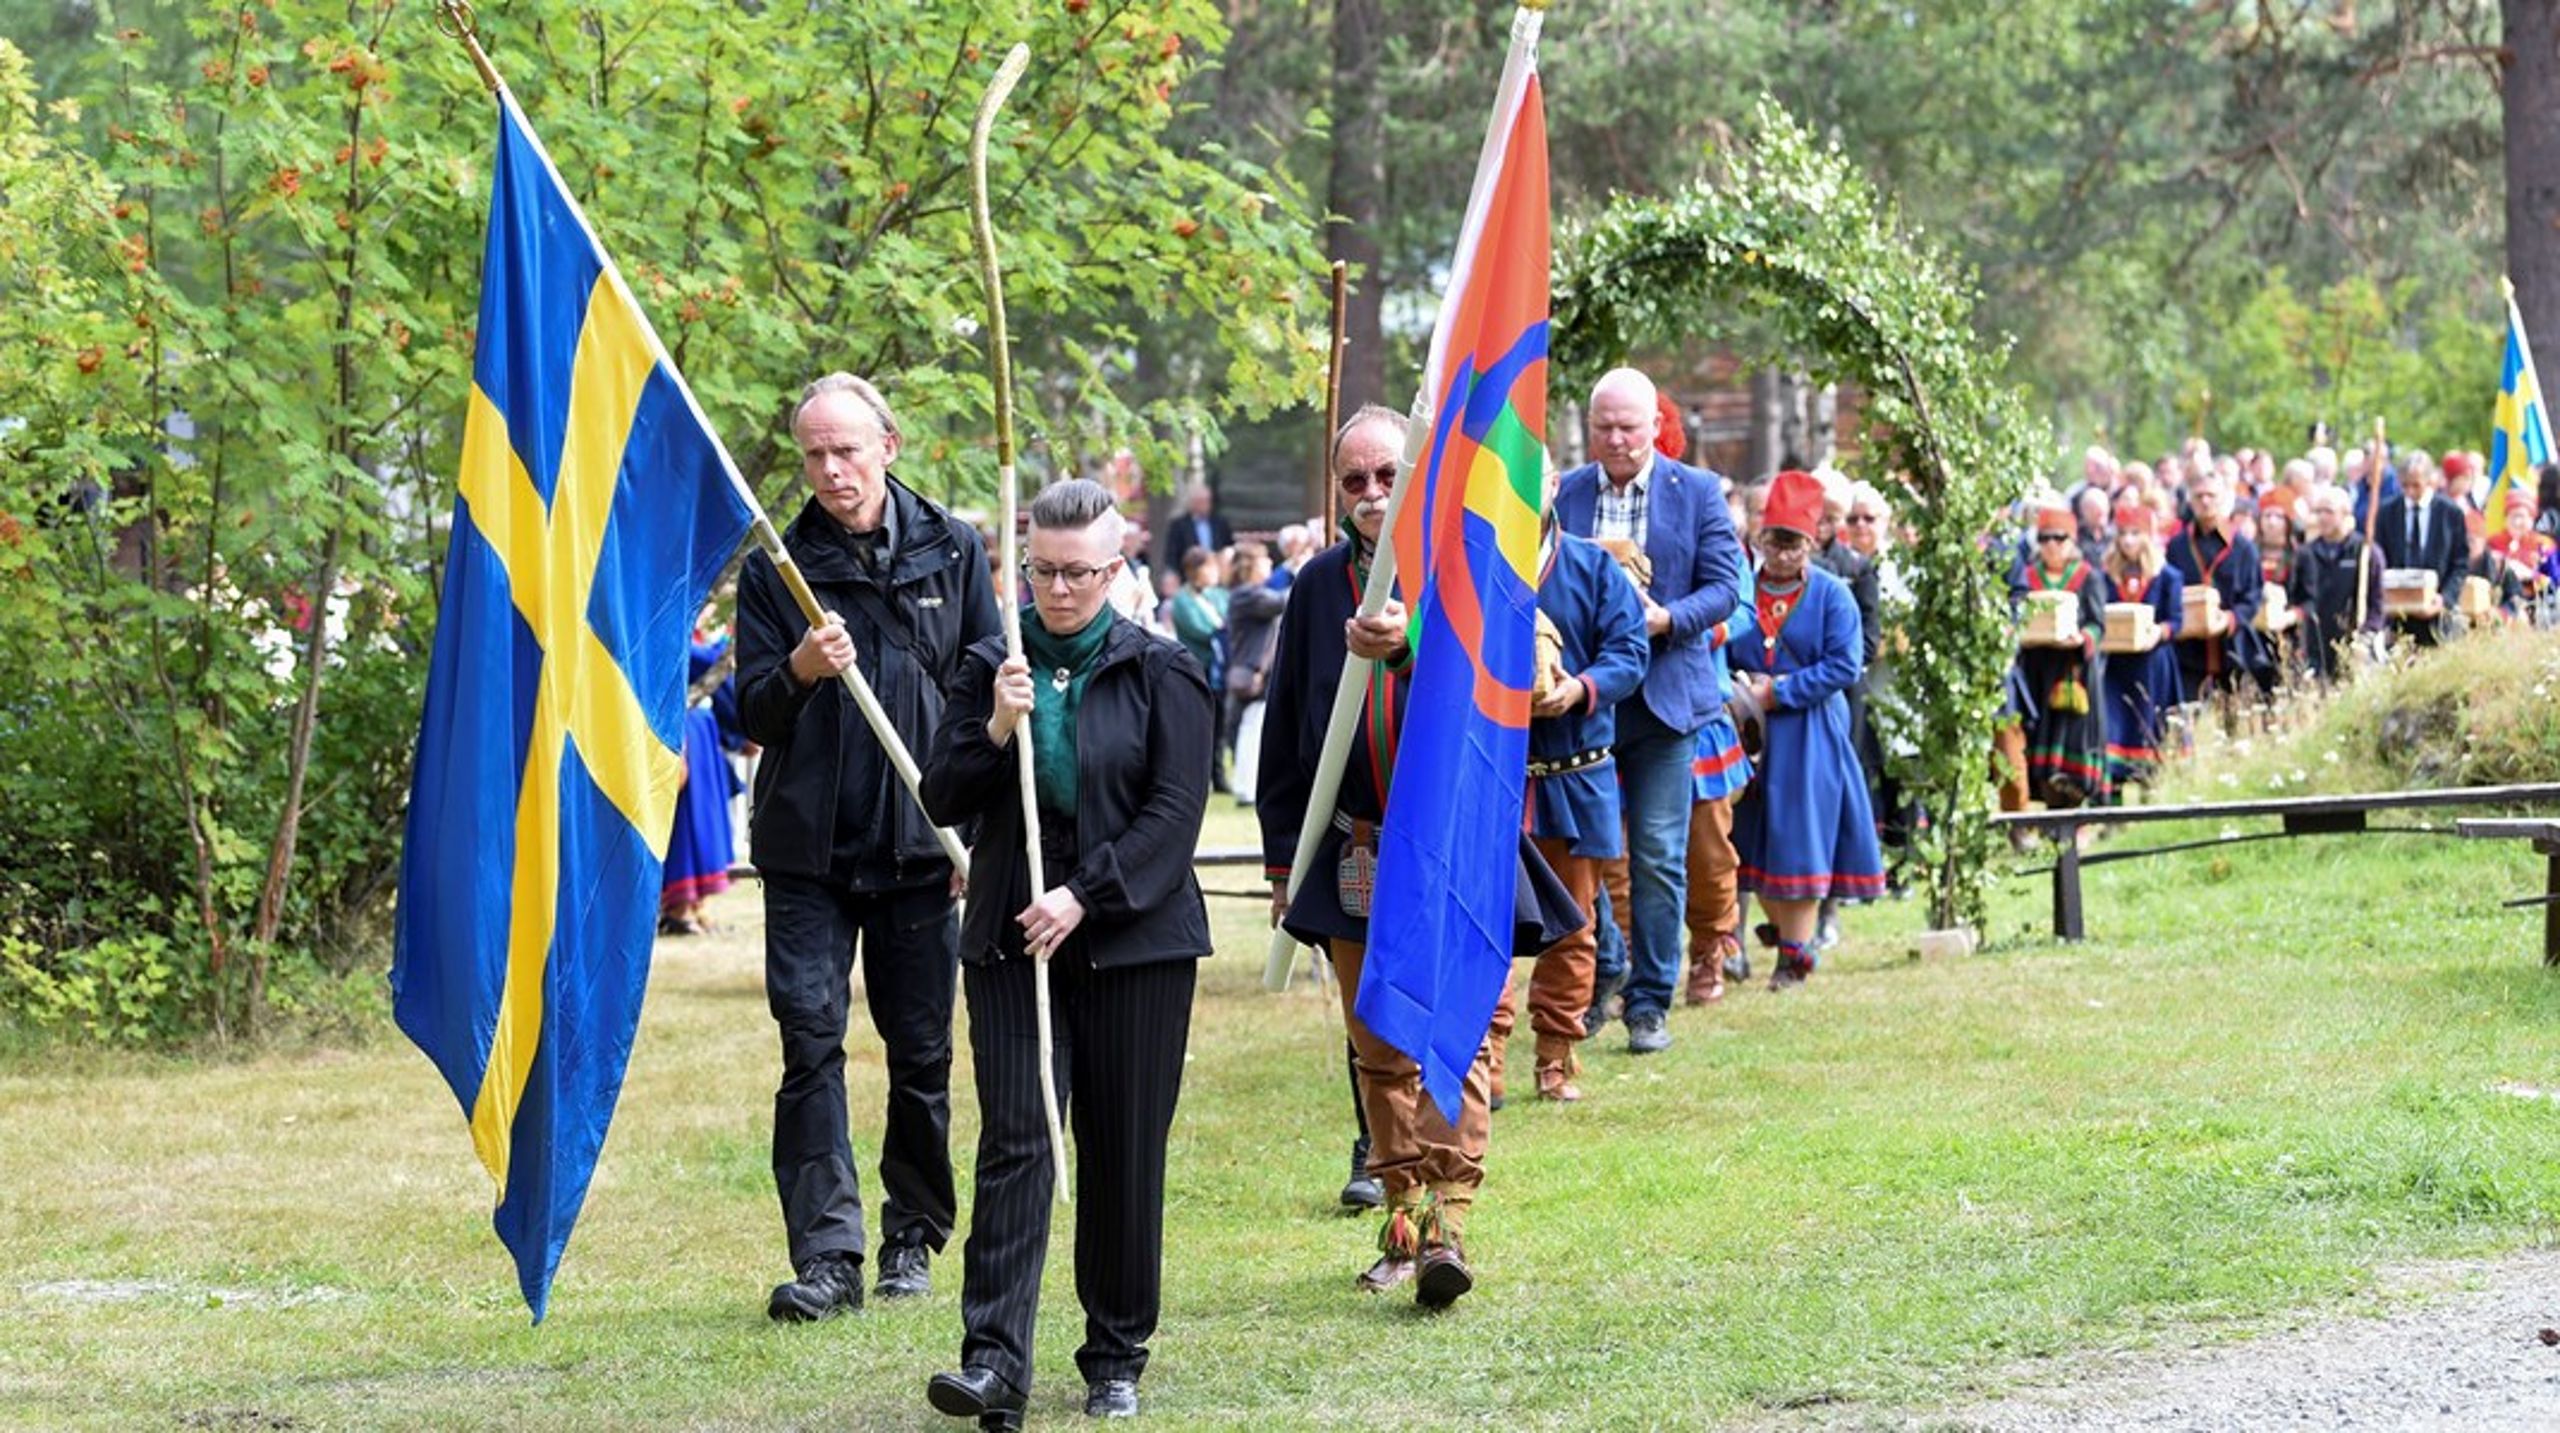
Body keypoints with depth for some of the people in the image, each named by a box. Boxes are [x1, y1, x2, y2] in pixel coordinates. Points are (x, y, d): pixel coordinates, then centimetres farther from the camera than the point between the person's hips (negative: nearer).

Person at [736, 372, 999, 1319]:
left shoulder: (950, 553, 6)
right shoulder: (776, 569, 4)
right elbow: (753, 716, 2)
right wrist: (798, 673, -20)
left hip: (920, 846, 1)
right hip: (809, 849, -1)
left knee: (921, 1050, 7)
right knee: (810, 1037, -10)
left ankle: (913, 1239, 21)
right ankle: (827, 1253, -11)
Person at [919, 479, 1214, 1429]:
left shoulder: (1161, 673, 1)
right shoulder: (990, 667, 8)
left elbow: (1175, 811, -6)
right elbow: (943, 800, 5)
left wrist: (1082, 898, -14)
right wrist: (996, 730, -13)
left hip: (1134, 941, -1)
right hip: (1010, 941, 1)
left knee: (1124, 1154, 3)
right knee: (1015, 1144, -8)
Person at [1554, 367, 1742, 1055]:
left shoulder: (1698, 493, 2)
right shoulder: (1561, 494, 6)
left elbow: (1724, 587, -1)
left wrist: (1667, 619, -18)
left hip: (1663, 697, -1)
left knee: (1658, 857, -1)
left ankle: (1649, 1002, 5)